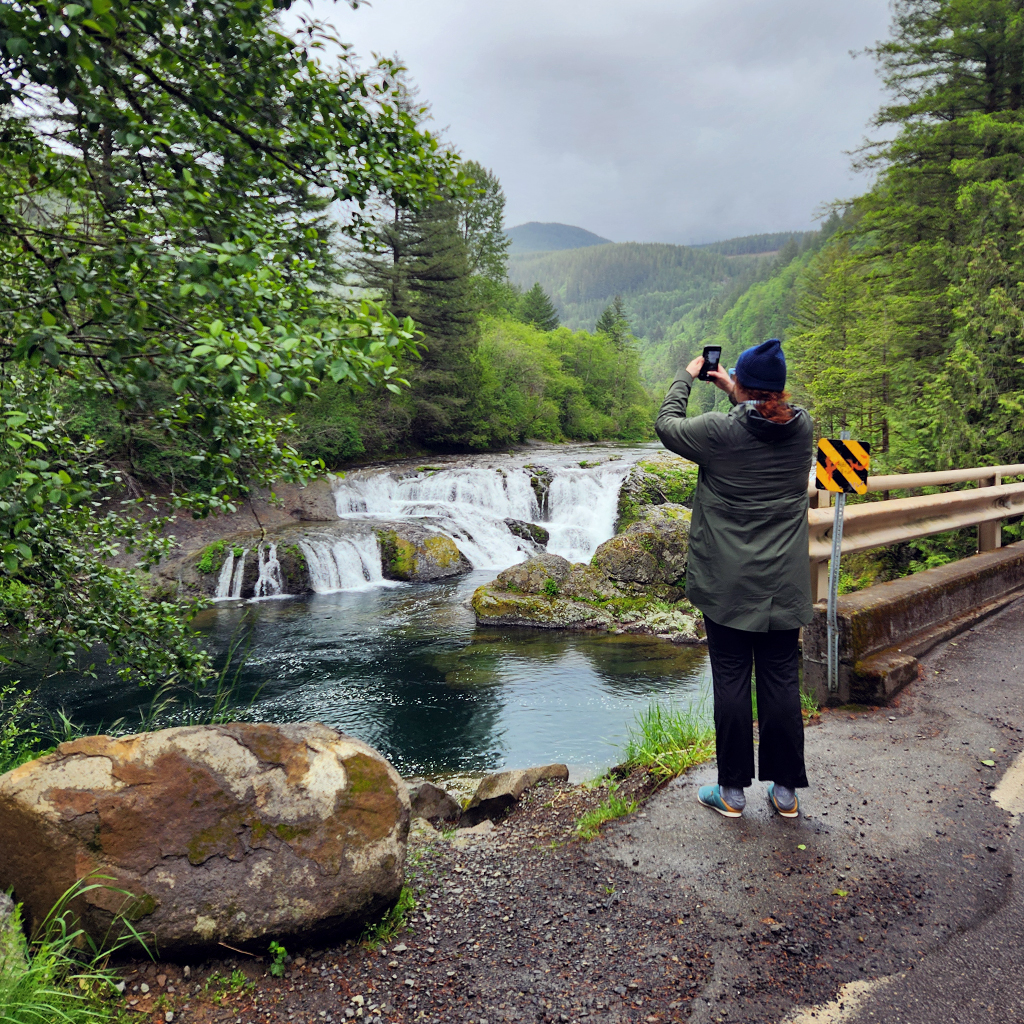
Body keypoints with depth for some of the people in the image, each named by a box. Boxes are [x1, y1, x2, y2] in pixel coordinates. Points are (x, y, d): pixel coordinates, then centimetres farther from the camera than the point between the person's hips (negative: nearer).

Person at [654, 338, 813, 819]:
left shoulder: (720, 431, -14)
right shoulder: (802, 427, -2)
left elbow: (667, 425, 4)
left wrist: (686, 377, 17)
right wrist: (732, 393, 26)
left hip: (727, 583, -3)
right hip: (784, 583, 4)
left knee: (731, 681, 6)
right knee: (781, 681, 10)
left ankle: (732, 791, 17)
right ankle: (785, 790, 21)